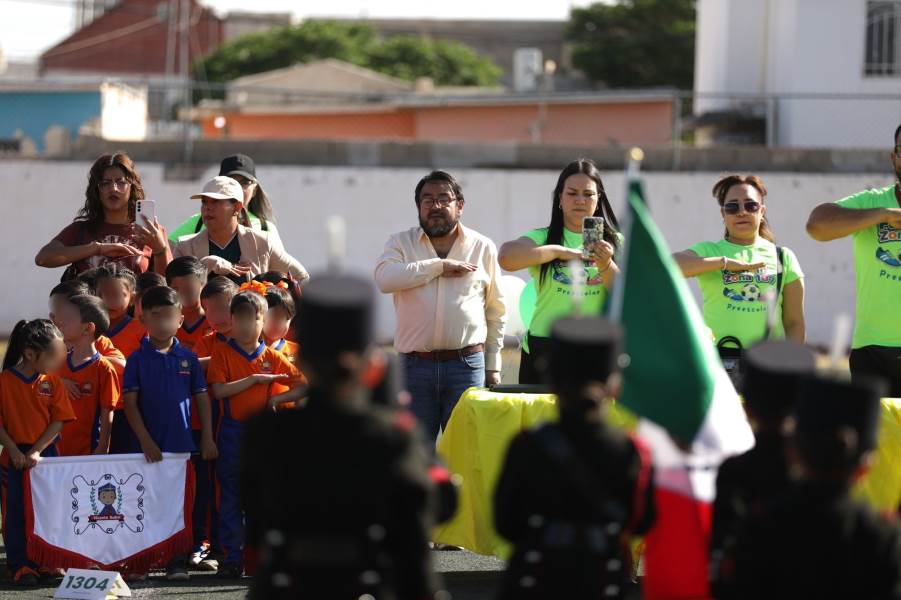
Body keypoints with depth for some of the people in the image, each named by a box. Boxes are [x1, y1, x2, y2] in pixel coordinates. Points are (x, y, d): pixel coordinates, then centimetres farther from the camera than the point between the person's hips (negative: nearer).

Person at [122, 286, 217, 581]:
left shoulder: (188, 358, 5)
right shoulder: (137, 360, -1)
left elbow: (202, 398, 8)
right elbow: (130, 402, -5)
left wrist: (207, 439, 3)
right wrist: (145, 441, -12)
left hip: (182, 443, 1)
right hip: (149, 445, -1)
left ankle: (177, 562, 9)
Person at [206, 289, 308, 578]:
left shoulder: (272, 357, 5)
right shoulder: (222, 353, -1)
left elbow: (304, 386, 5)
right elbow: (219, 390, -14)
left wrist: (278, 398, -9)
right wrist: (255, 379, -16)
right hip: (232, 433, -1)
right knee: (231, 497, 2)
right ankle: (231, 557, 6)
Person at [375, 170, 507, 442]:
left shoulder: (483, 248, 10)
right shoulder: (401, 243, 9)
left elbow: (496, 311, 13)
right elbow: (384, 277, -13)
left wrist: (493, 366, 9)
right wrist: (440, 266, -12)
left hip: (467, 366, 0)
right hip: (416, 366, 0)